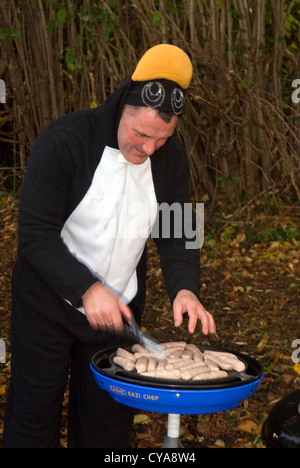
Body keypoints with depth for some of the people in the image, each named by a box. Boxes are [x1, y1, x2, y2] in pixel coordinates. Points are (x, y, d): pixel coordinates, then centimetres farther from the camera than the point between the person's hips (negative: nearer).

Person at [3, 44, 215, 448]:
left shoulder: (171, 158, -5)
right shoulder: (63, 141, -21)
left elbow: (176, 233, 0)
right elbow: (35, 233, -22)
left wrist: (185, 287, -19)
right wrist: (86, 290, -30)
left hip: (118, 307, 4)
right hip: (50, 302, -4)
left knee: (109, 417, 15)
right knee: (34, 413, 8)